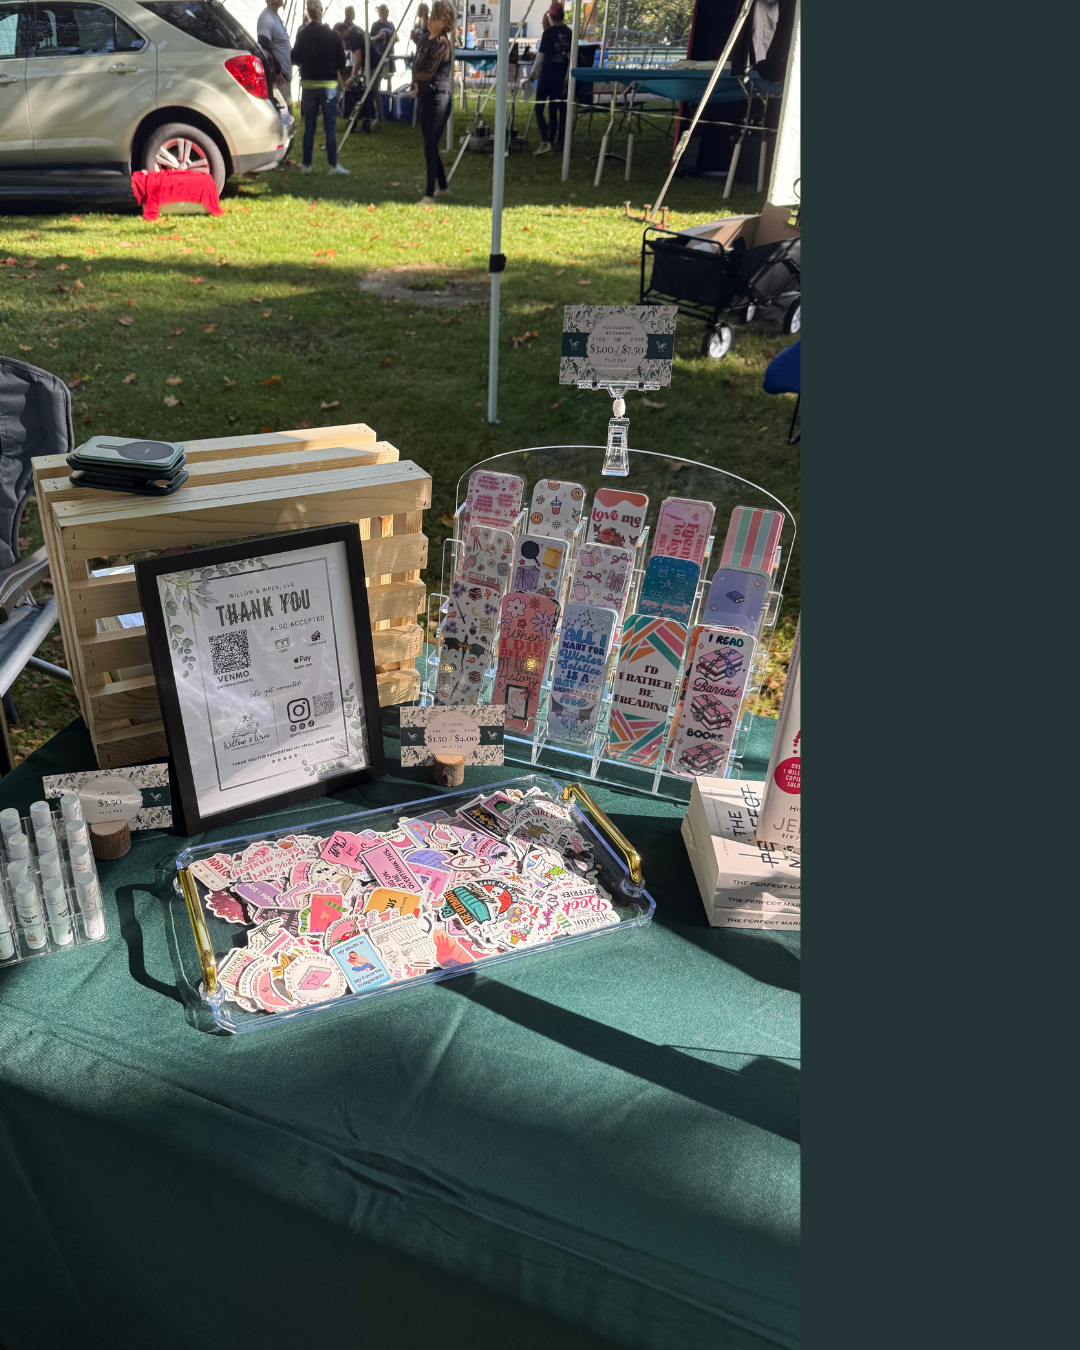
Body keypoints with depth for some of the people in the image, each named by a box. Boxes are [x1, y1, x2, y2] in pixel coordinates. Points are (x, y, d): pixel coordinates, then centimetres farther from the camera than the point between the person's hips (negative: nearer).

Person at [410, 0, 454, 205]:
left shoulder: (442, 43, -13)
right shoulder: (426, 40, 12)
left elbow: (428, 72, -18)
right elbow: (416, 67, 15)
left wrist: (416, 77, 1)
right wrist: (416, 84, -3)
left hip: (439, 98, -9)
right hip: (425, 97, 9)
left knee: (430, 147, -10)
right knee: (430, 146, 14)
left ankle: (430, 194, -5)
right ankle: (443, 187, 26)